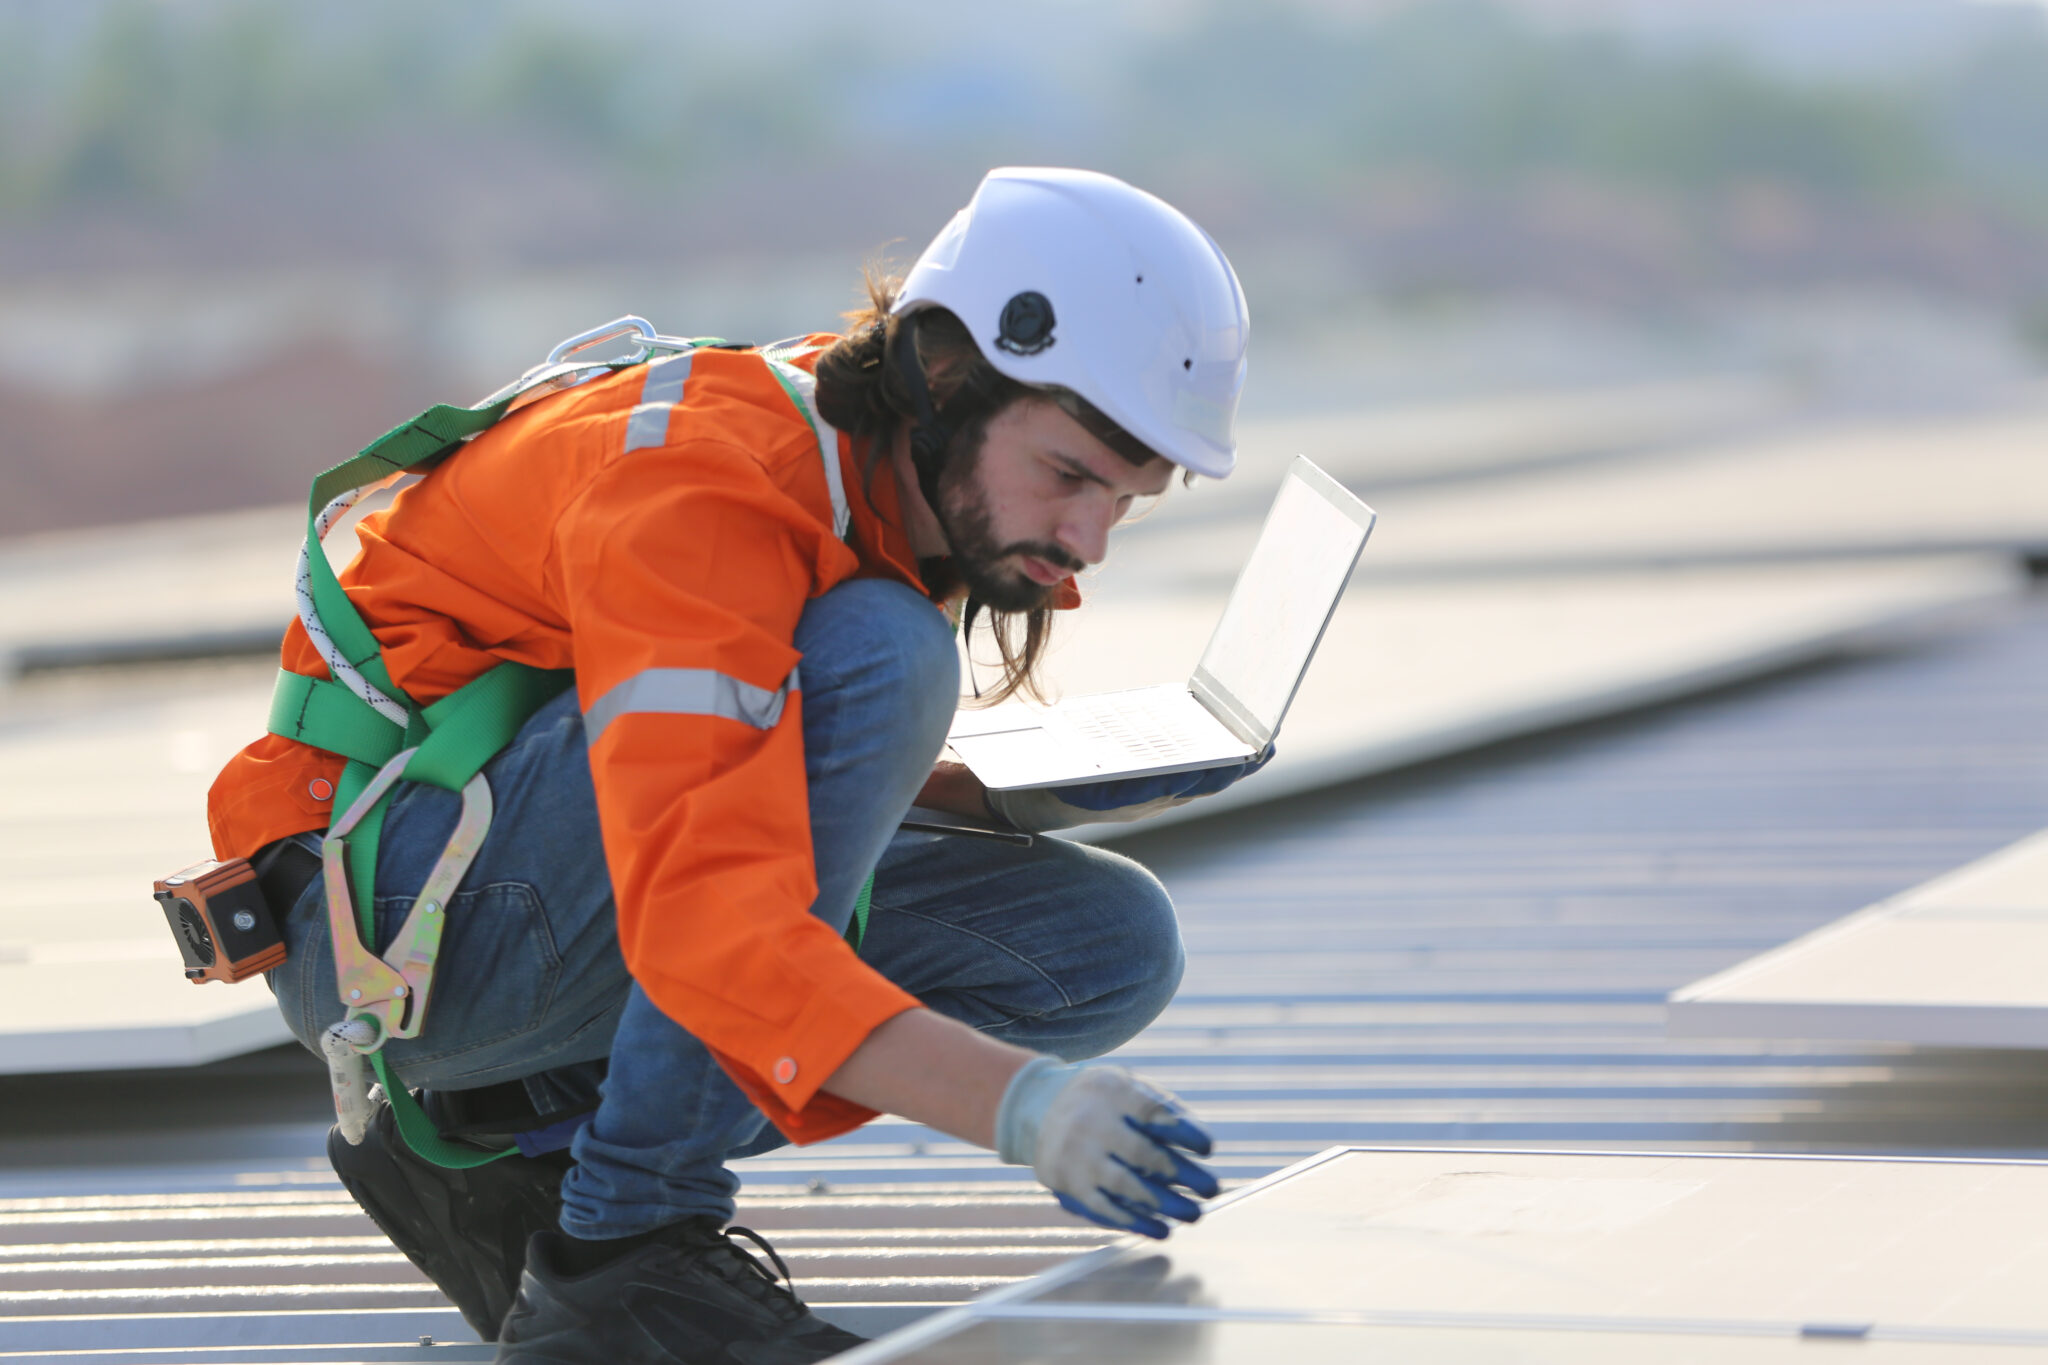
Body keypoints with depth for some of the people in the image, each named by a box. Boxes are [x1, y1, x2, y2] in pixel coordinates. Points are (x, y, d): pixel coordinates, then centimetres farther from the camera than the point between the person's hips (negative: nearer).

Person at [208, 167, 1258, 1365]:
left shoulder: (907, 487, 0)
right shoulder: (701, 491, -28)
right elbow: (706, 929, -41)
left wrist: (1002, 797, -4)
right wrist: (1021, 1105, -51)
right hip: (383, 906, -9)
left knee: (1115, 944, -5)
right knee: (880, 656, -29)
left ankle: (507, 1132, 1)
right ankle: (626, 1251, -23)